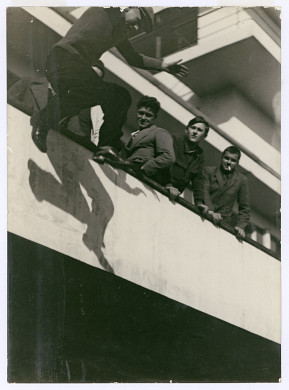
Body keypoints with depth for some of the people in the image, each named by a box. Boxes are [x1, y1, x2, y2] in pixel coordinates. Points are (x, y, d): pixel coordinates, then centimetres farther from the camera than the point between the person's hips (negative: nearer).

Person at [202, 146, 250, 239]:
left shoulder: (242, 180, 16)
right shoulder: (208, 171, 13)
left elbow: (244, 208, 16)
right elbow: (203, 193, -2)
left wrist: (240, 226, -2)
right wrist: (210, 211, -19)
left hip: (224, 223, 1)